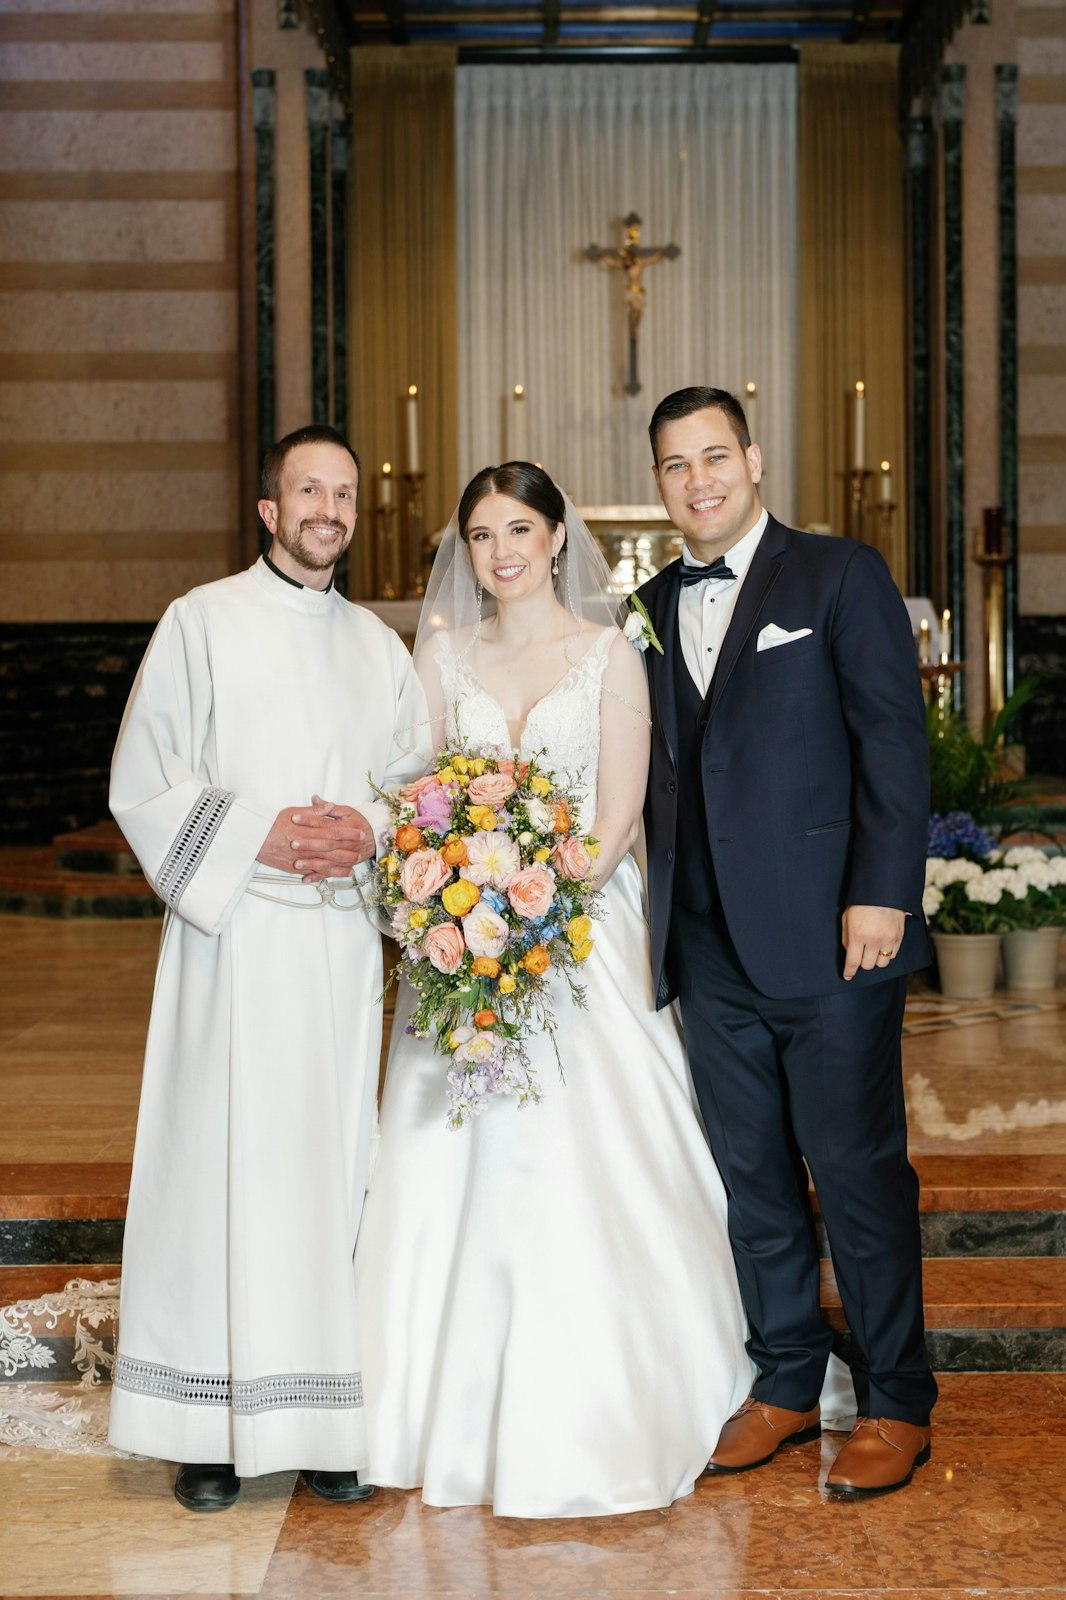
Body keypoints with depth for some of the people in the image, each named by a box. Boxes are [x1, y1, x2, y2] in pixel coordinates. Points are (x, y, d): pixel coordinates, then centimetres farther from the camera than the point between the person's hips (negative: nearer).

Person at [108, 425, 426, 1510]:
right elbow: (143, 785, -2)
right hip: (235, 935, -3)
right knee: (222, 1162, -4)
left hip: (345, 936, 4)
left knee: (331, 1164, 3)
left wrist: (369, 830, -4)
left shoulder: (376, 644, 16)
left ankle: (323, 1414, 9)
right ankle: (213, 1423, 4)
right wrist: (263, 834, -13)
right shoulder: (201, 623, 4)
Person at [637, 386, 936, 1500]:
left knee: (857, 1167, 1)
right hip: (711, 950, 5)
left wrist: (882, 896, -14)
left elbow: (894, 741, -7)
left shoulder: (841, 577, -1)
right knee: (751, 1173, 12)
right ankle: (784, 1382, 26)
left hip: (829, 936, -5)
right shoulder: (649, 611, 14)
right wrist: (652, 921, 9)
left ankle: (895, 1405, 15)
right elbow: (655, 775, 15)